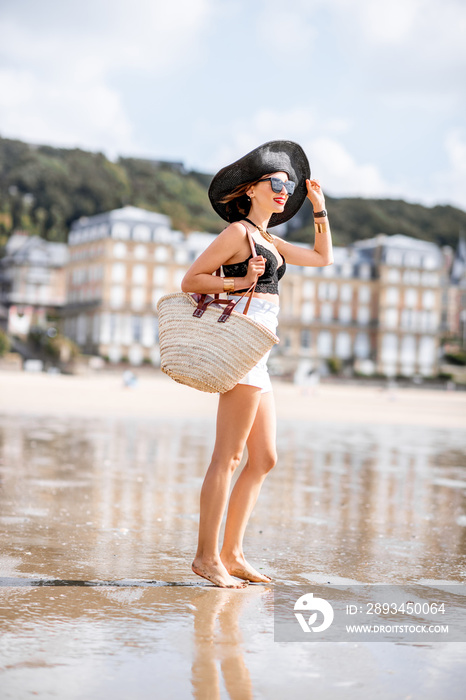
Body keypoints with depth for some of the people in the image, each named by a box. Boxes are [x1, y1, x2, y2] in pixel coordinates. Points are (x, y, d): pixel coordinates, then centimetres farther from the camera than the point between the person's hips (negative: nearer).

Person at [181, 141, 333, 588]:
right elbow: (190, 281, -6)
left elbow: (323, 257, 31)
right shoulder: (238, 232, -4)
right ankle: (206, 555, -4)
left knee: (263, 460, 8)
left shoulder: (269, 241, 21)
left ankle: (232, 553, 12)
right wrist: (240, 281, -15)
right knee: (228, 456, -9)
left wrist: (318, 206, 25)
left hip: (257, 360, 9)